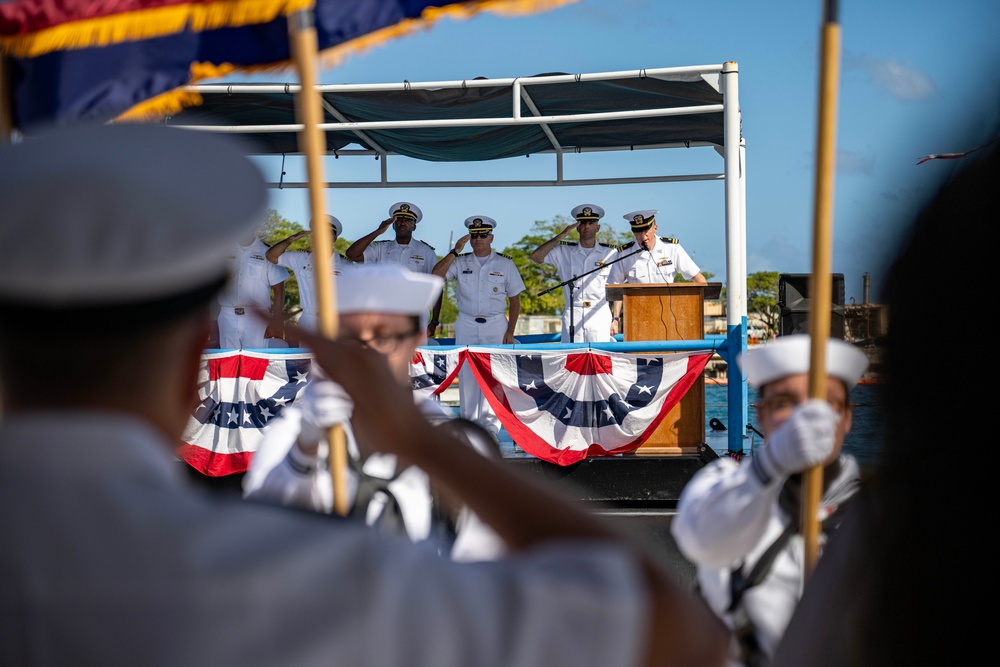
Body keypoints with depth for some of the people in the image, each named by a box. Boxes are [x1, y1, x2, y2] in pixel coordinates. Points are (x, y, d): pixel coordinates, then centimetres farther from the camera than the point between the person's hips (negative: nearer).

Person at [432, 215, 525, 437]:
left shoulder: (505, 264, 5)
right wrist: (455, 252, -15)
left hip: (496, 326, -1)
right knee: (467, 376, 1)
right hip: (466, 325, 1)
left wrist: (510, 331, -2)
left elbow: (515, 300, 6)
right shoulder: (460, 262, 6)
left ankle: (490, 426, -1)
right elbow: (436, 276, -10)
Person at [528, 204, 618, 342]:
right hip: (572, 315, 1)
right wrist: (562, 235, 0)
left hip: (601, 316, -1)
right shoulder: (564, 252, 12)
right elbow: (535, 257, 1)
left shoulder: (610, 253, 10)